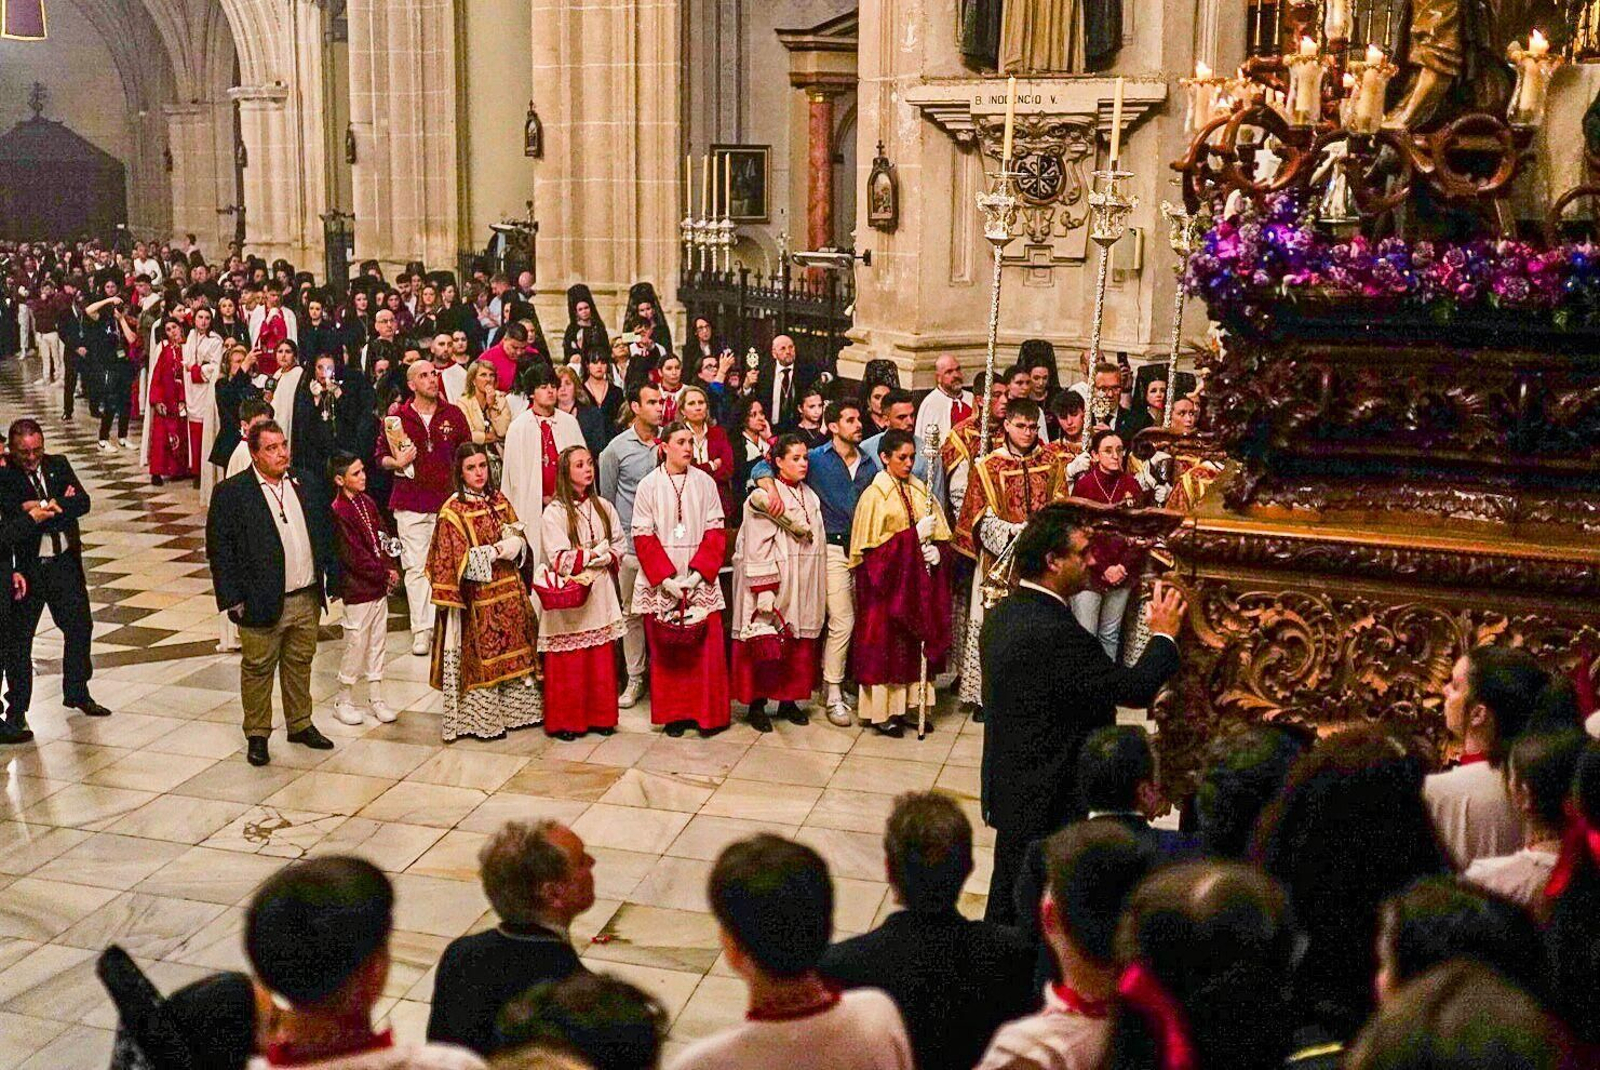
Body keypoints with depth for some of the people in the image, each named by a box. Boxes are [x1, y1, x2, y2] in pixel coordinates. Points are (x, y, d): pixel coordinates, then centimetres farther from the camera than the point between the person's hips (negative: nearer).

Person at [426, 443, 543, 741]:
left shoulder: (499, 500, 8)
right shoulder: (453, 510, -10)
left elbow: (520, 538, 13)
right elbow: (459, 560, -14)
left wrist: (515, 544, -10)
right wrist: (497, 551, -16)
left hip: (509, 588, 6)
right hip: (478, 596, -6)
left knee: (514, 649, 10)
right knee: (482, 655, 1)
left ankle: (514, 708, 22)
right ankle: (482, 719, 12)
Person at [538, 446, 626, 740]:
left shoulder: (603, 507, 10)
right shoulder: (554, 512, -6)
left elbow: (618, 549, 10)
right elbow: (559, 560, -13)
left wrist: (596, 561, -8)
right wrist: (596, 553, -8)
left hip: (599, 597, 4)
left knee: (602, 660, 6)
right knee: (568, 664, 0)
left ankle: (600, 716, 19)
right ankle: (565, 721, 12)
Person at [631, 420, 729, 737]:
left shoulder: (704, 482, 5)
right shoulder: (649, 485, 2)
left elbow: (716, 531, 2)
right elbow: (643, 536, -2)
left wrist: (699, 572, -10)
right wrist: (666, 577, -11)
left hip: (700, 581, 1)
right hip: (660, 583, -1)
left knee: (707, 648, -2)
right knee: (665, 650, 3)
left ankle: (708, 714, 7)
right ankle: (674, 714, 12)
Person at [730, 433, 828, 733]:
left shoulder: (810, 496, 15)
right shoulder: (764, 497, -9)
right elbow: (757, 548, -14)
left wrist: (820, 589, 17)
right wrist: (763, 590, -20)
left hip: (804, 589, 7)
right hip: (773, 586, -7)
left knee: (800, 643, 8)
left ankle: (789, 700, 19)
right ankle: (756, 705, 5)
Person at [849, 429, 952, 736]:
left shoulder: (921, 491, 7)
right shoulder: (874, 496, -7)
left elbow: (939, 534, 11)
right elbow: (871, 548, -12)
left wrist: (935, 550, -12)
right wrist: (914, 535, -17)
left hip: (916, 582, 5)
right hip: (886, 584, -5)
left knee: (914, 644, 5)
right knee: (885, 644, -2)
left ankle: (904, 704, 14)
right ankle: (880, 710, 7)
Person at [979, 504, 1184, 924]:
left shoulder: (1001, 614, 2)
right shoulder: (1055, 632, -28)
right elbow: (1134, 689, -21)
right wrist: (1164, 634, -6)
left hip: (1009, 792, 9)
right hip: (1048, 802, -9)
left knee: (1006, 903, 22)